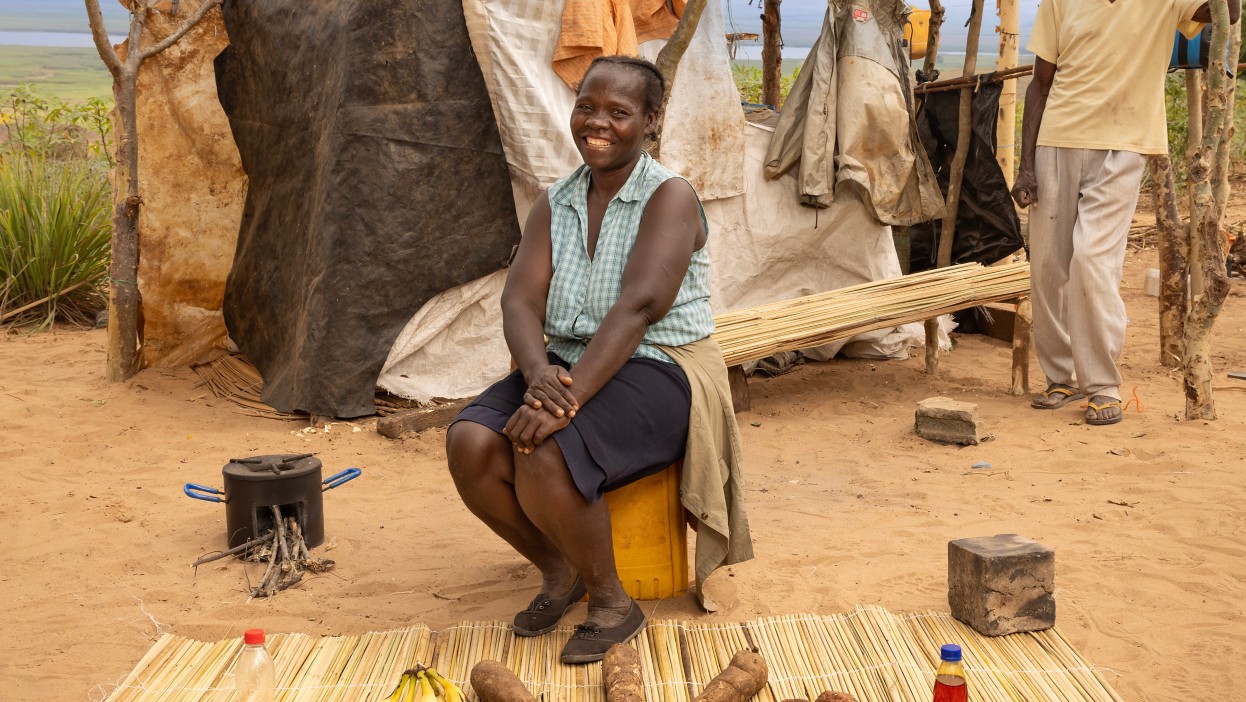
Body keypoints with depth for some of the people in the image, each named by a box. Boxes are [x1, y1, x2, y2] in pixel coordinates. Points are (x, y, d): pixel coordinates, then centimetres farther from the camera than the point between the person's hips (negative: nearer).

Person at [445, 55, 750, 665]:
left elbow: (638, 306, -23)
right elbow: (520, 301, -4)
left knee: (542, 456, -32)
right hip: (566, 368, 6)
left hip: (657, 371, -6)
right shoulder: (554, 205, 9)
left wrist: (570, 396, -34)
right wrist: (538, 372, -27)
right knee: (470, 445, -21)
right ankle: (559, 572, 4)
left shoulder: (669, 197, -9)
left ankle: (611, 602, -8)